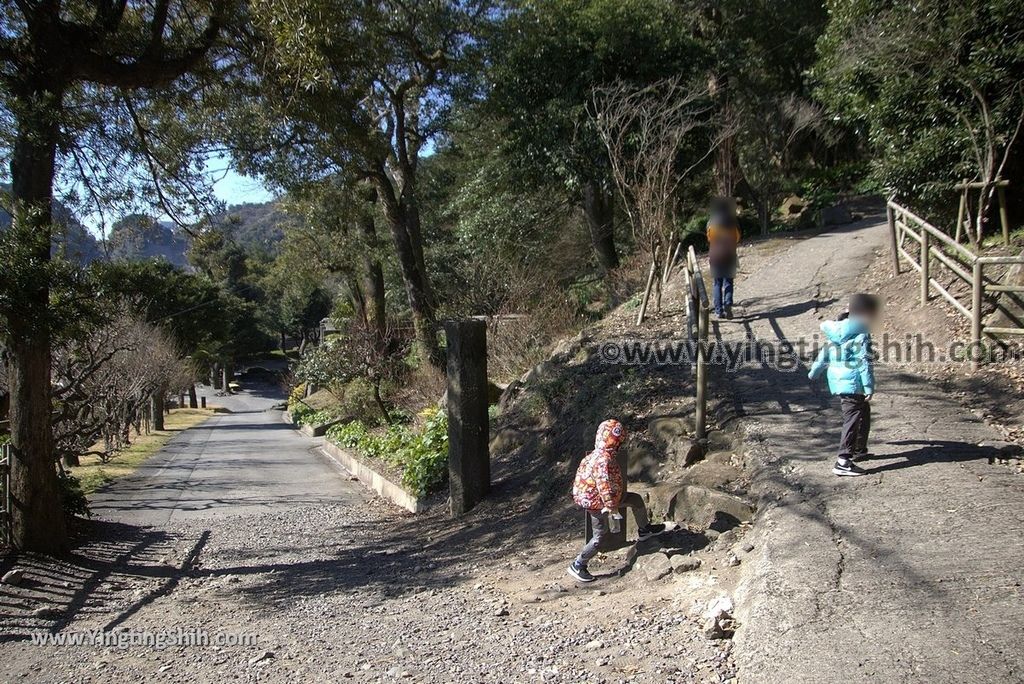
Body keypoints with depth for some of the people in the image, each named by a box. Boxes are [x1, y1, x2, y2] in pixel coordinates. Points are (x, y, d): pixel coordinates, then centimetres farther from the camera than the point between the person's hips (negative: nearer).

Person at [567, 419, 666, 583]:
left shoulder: (597, 455, -1)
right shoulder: (604, 460, -32)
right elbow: (604, 485, -35)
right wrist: (611, 506, -25)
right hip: (597, 502, -10)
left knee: (636, 499, 14)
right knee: (600, 535, 3)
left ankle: (645, 529, 33)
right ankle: (578, 566, 13)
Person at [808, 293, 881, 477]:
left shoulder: (837, 330, 10)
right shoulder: (861, 335, -15)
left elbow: (825, 352, 18)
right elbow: (865, 363, -17)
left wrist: (814, 371, 30)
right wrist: (869, 388, -15)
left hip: (838, 381, 9)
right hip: (852, 384, -9)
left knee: (864, 414, 24)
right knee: (853, 419, -7)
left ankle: (859, 450, 37)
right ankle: (843, 462, -12)